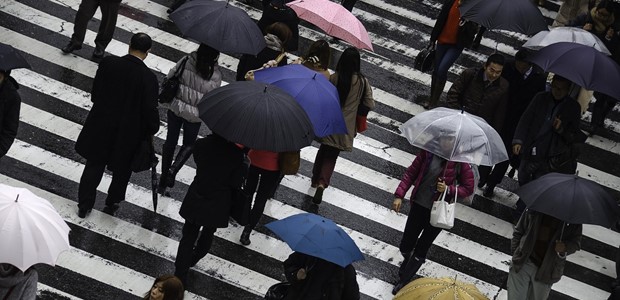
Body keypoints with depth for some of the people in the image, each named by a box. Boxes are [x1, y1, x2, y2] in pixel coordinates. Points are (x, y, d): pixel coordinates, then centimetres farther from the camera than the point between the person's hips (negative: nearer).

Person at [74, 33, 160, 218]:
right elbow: (150, 110, -16)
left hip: (101, 128, 2)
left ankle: (84, 205, 29)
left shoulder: (107, 64, -14)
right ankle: (112, 204, 38)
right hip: (128, 133, -2)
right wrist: (152, 130, 3)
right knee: (121, 170, 22)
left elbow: (95, 94, -3)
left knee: (94, 165, 20)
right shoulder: (148, 78, -23)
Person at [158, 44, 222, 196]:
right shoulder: (215, 75, -19)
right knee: (188, 144, 24)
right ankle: (174, 169, -2)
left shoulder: (186, 61, -14)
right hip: (194, 115, -2)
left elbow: (170, 76, -5)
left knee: (170, 143, 17)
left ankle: (162, 183, 24)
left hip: (175, 108, 2)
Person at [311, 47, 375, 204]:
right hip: (345, 127, -1)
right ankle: (322, 183, -11)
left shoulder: (333, 78, -13)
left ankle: (316, 179, 37)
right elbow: (370, 105, -8)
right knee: (331, 156, 9)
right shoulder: (362, 81, -12)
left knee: (324, 150, 23)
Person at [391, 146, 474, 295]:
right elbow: (411, 173, 0)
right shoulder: (428, 151, -10)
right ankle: (409, 260, 47)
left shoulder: (460, 161, -14)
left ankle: (404, 280, 30)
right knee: (405, 247, 10)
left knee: (421, 251, 7)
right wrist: (399, 195, -7)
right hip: (418, 205, 2)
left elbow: (468, 188, -5)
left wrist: (448, 189, -21)